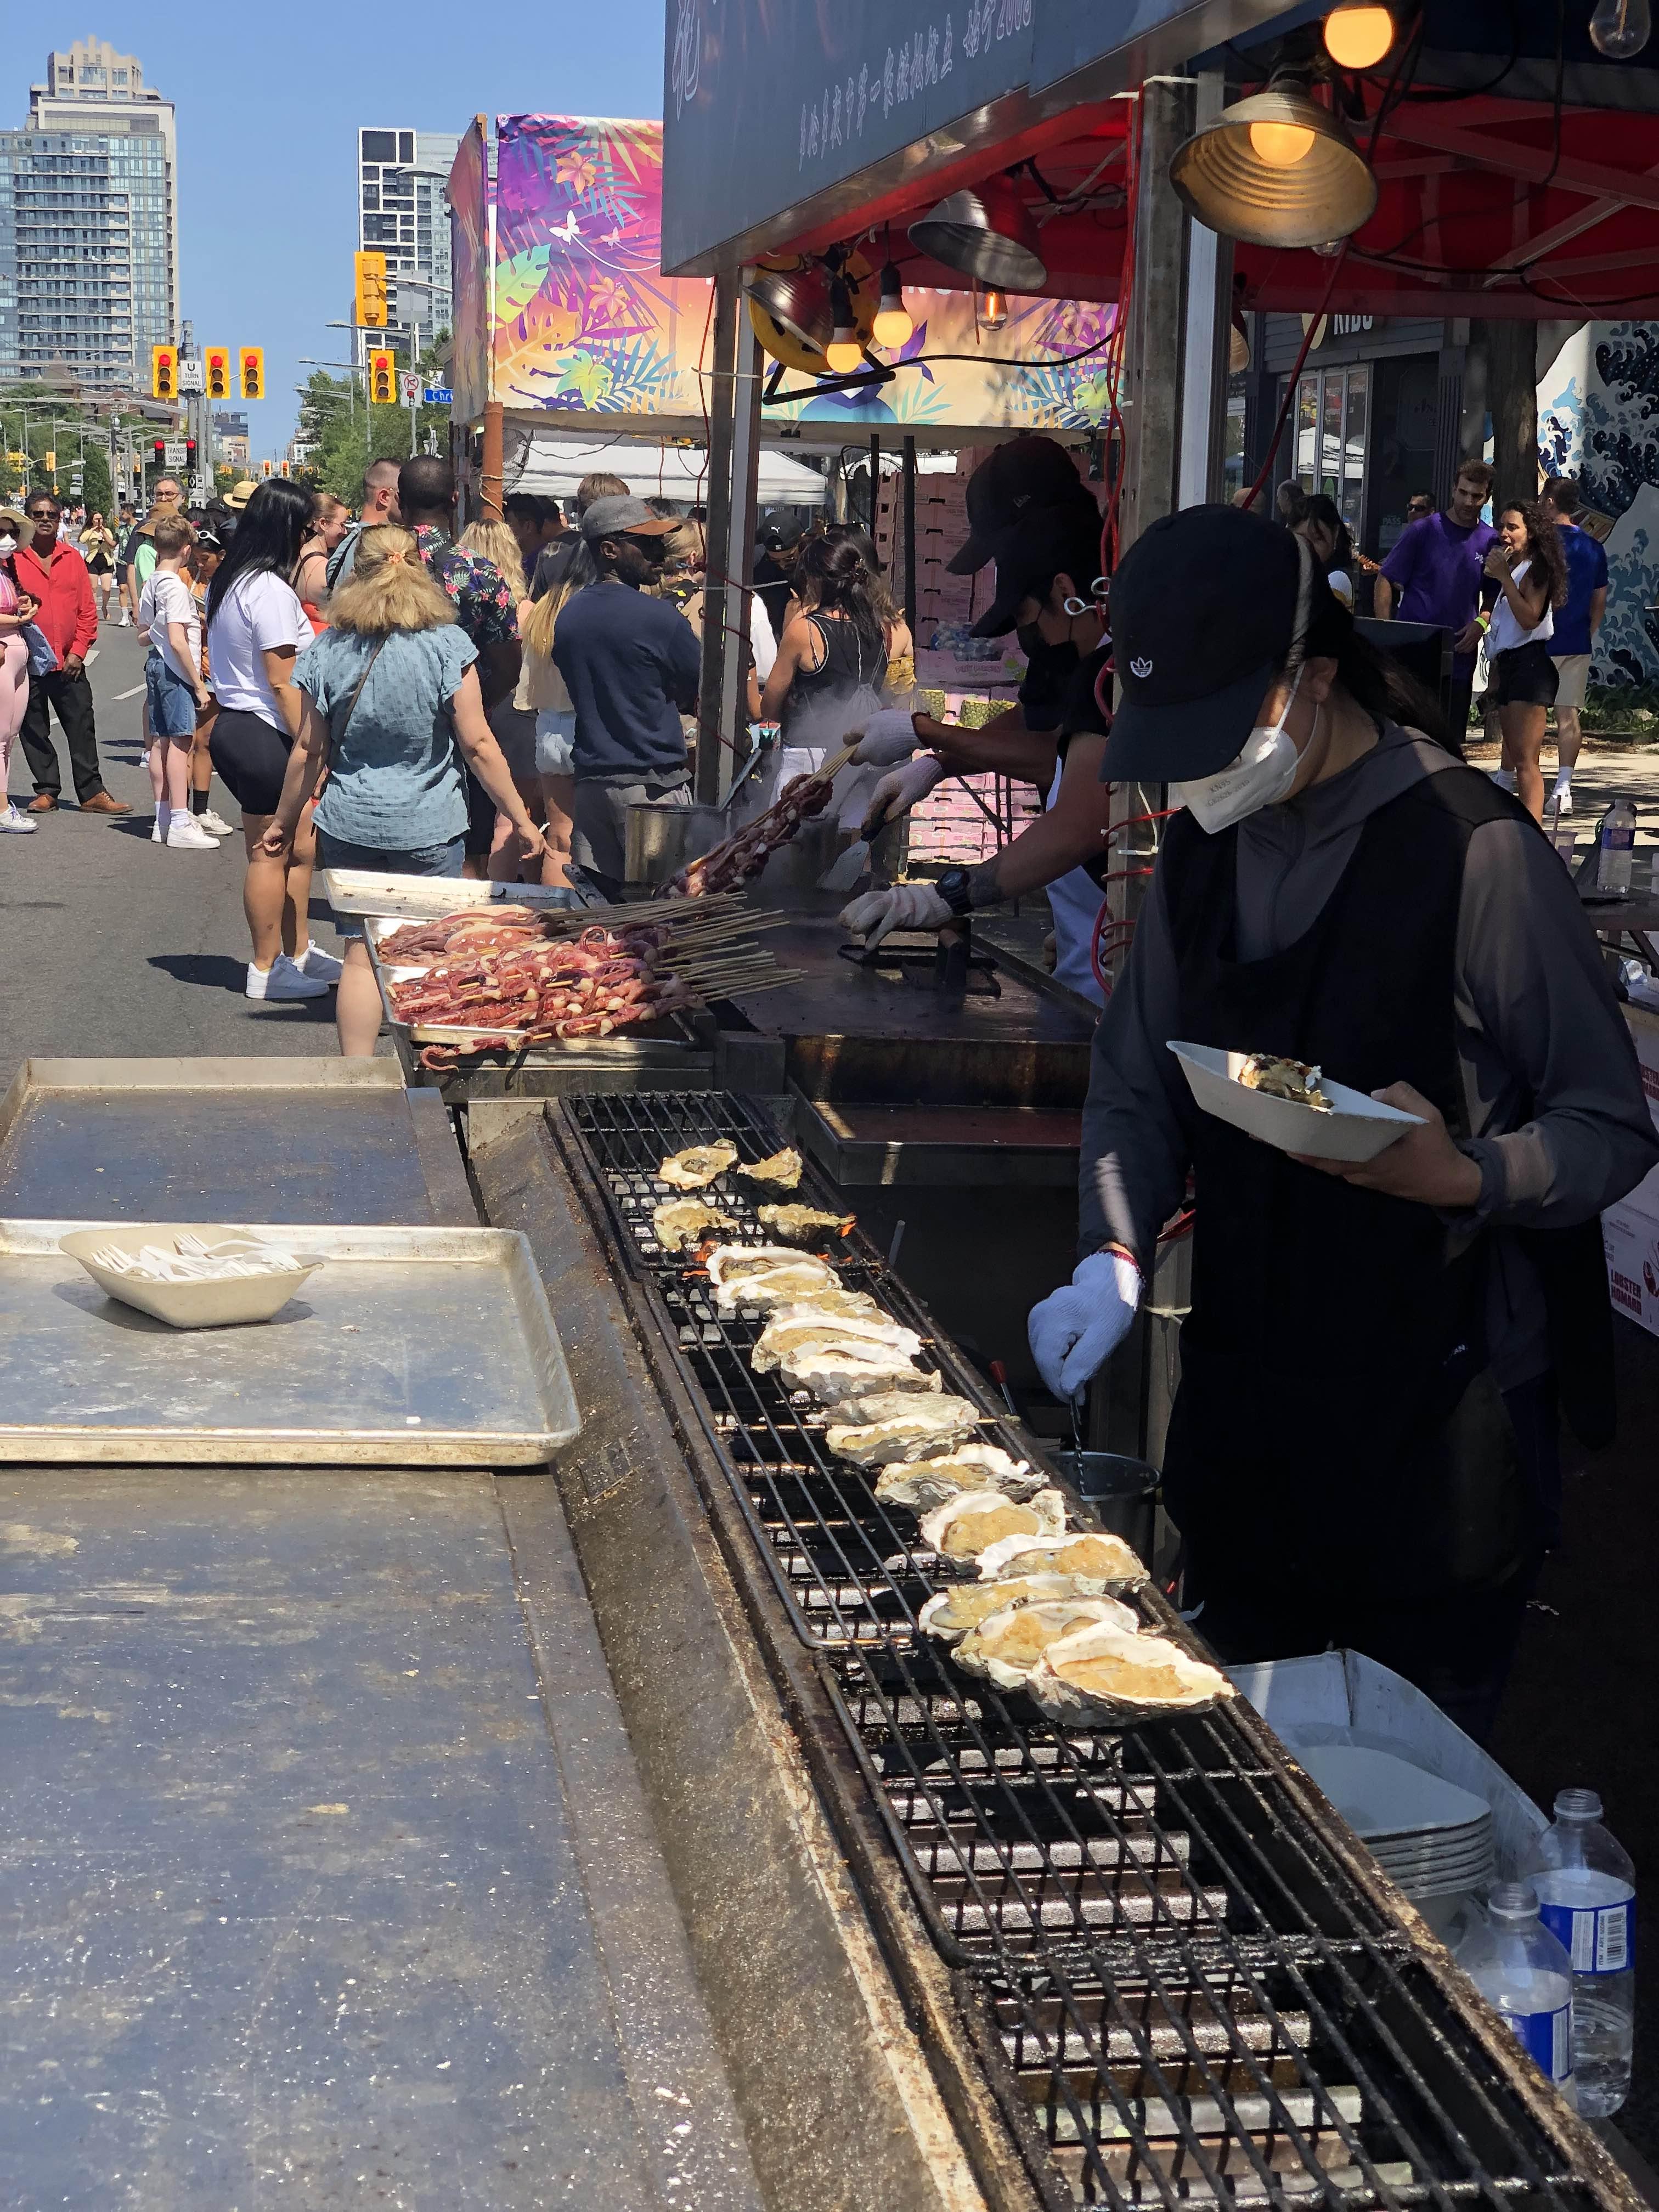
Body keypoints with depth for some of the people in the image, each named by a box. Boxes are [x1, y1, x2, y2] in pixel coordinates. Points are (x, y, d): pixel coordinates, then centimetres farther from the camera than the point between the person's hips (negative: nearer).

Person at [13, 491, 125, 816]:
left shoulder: (73, 558, 7)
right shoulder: (13, 558, 0)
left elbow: (87, 610, 6)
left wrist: (78, 652, -1)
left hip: (69, 663, 2)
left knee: (82, 728, 2)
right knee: (34, 730, 6)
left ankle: (92, 793, 8)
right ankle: (47, 791, 17)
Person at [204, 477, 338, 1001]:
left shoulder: (226, 581, 13)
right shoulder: (270, 590, -18)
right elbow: (283, 683, -19)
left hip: (234, 721, 10)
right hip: (264, 736, -10)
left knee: (298, 848, 17)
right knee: (272, 855, -1)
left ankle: (298, 952, 25)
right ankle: (267, 970, 7)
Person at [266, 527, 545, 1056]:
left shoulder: (326, 650, 0)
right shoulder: (447, 646, -8)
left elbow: (308, 750, 4)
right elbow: (478, 744, -8)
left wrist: (284, 820, 16)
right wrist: (521, 819, -1)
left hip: (349, 827, 2)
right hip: (430, 830, -2)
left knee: (360, 954, 7)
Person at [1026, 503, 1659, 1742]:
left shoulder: (1472, 849, -14)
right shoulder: (1204, 851, 7)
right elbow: (1135, 1085, 13)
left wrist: (1466, 1178, -29)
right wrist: (1116, 1255, -4)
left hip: (1439, 1411, -6)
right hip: (1242, 1398, 6)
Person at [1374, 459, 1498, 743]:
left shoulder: (1491, 541, 8)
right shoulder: (1423, 531, -1)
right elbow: (1385, 582, 1)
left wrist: (1481, 623, -2)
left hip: (1459, 656, 3)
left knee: (1449, 741, 7)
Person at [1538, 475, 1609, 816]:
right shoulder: (1594, 548, 9)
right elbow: (1600, 602, 14)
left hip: (1540, 643, -5)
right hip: (1578, 645, 5)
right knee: (1569, 714, 4)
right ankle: (1564, 785, -4)